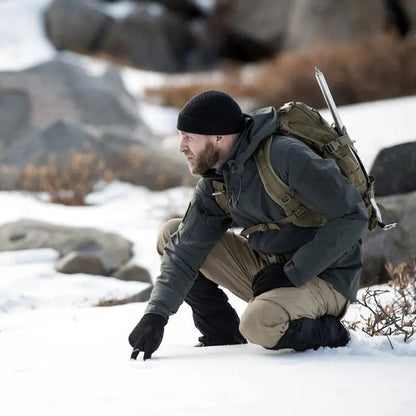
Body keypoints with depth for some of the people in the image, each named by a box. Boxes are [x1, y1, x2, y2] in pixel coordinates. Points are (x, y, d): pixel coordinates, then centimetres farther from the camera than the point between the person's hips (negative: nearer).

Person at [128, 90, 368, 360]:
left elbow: (352, 216, -23)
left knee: (260, 324, -38)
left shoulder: (287, 156, -23)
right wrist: (156, 314, -12)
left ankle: (330, 333, -6)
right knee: (171, 235, 3)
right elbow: (185, 251, 2)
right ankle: (224, 339, 9)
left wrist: (292, 272, -22)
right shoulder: (215, 181, 2)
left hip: (325, 279, -8)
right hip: (270, 267, 8)